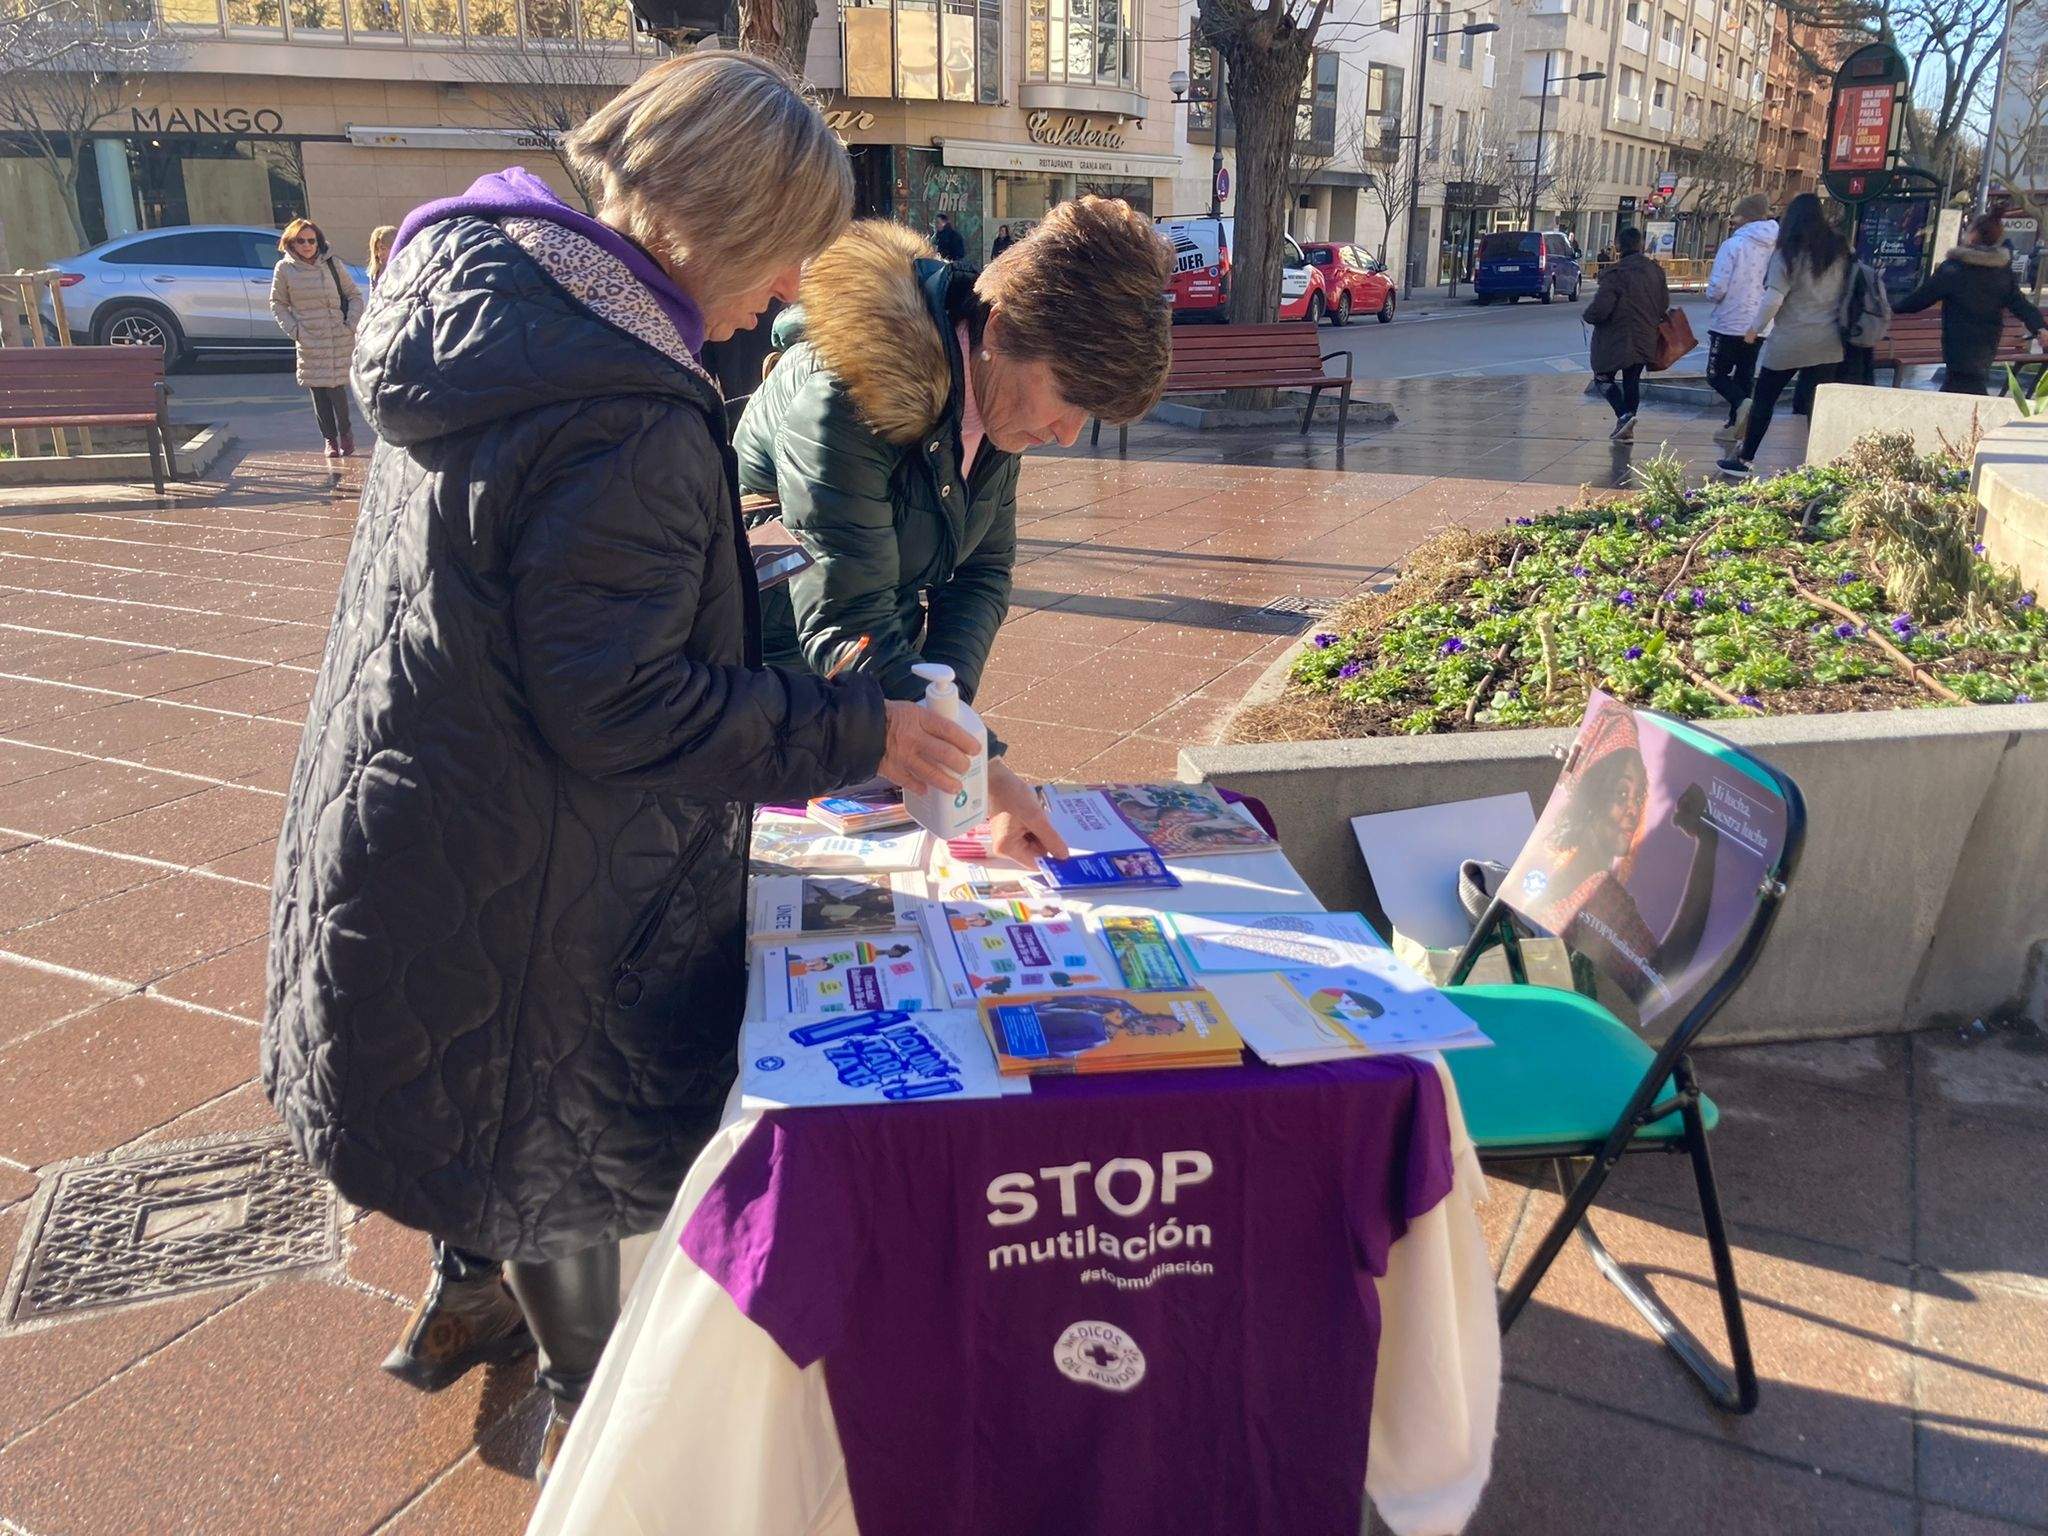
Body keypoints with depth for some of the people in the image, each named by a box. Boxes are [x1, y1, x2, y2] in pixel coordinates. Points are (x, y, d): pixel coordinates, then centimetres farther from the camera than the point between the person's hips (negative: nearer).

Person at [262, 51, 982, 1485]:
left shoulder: (482, 291, 0)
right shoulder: (630, 429, -32)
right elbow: (622, 710, -29)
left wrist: (710, 558, 17)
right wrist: (857, 733, -22)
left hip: (412, 814, 9)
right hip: (527, 875, -9)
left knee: (506, 1098, 31)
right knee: (568, 1128, 15)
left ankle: (463, 1303, 56)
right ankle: (586, 1401, 42)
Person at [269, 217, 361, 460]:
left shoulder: (332, 264, -1)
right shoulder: (284, 269, 1)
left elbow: (354, 296, 6)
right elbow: (278, 303, 8)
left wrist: (351, 325, -4)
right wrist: (293, 330, -3)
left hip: (339, 340, -1)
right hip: (308, 342, 2)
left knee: (336, 388, -6)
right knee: (318, 392, 4)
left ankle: (345, 431, 18)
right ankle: (330, 440, 16)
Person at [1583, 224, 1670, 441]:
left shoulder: (1615, 274, -19)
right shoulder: (1655, 271, 3)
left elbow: (1600, 308, -23)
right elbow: (1664, 305, 11)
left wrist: (1588, 316, -2)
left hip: (1616, 339, -6)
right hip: (1645, 340, 6)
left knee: (1603, 377, 8)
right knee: (1632, 380, 16)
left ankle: (1624, 415, -13)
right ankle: (1626, 429, 20)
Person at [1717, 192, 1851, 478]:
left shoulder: (1789, 253, -8)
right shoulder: (1839, 251, 5)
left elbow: (1774, 297, -14)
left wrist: (1756, 328, -2)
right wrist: (1833, 320, 13)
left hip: (1788, 341, -4)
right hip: (1827, 343, 4)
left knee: (1764, 400, 8)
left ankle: (1744, 459, 11)